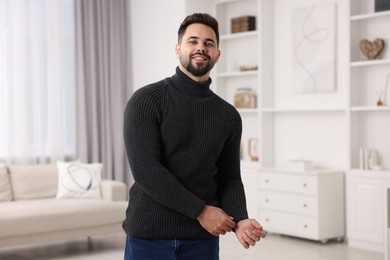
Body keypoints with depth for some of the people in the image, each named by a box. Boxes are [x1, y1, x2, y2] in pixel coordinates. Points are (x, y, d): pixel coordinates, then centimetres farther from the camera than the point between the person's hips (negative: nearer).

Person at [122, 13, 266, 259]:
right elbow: (145, 169, -16)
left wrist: (240, 221, -12)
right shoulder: (147, 100, -7)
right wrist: (201, 211, -16)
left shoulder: (229, 116, 6)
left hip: (202, 236, 4)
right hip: (149, 233, -3)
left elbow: (229, 179, 8)